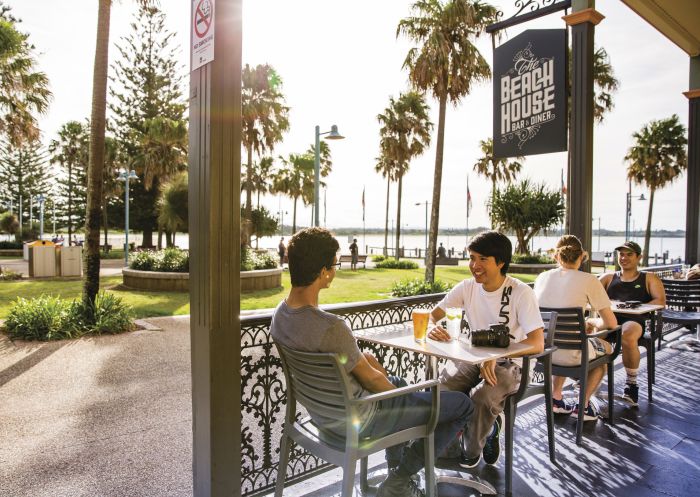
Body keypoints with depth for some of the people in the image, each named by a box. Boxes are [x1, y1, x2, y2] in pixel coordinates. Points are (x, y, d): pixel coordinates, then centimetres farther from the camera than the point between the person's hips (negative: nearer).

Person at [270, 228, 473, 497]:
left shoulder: (280, 314, -8)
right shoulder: (331, 327, -35)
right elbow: (370, 378, -19)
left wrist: (366, 359, 4)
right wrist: (400, 394, 0)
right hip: (356, 419, -8)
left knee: (399, 382, 34)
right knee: (462, 404, 1)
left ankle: (395, 468, 38)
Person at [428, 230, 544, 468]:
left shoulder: (521, 293, -16)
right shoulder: (467, 287, -3)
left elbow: (537, 344, -24)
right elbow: (431, 315, -3)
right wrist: (432, 328, -30)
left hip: (507, 364, -4)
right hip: (472, 358, 4)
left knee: (482, 397, -33)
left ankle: (471, 450, 1)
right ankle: (489, 428, 6)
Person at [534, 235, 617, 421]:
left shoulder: (542, 277, 6)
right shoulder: (588, 280, -6)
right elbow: (611, 323, -2)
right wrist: (592, 322, 19)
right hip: (568, 355, -4)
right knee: (605, 347, 29)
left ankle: (556, 398, 37)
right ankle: (583, 405, 32)